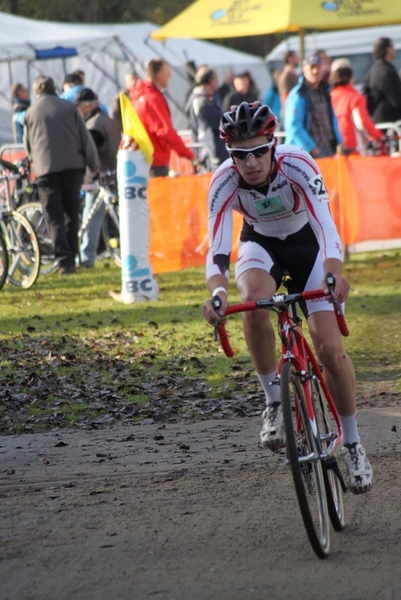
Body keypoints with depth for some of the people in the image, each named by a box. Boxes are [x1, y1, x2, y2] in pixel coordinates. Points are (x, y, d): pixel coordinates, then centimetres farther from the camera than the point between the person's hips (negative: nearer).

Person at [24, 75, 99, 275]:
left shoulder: (30, 113, 6)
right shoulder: (69, 107, 3)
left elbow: (28, 146, 16)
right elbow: (85, 137, 2)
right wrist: (94, 165, 9)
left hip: (45, 170, -1)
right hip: (72, 166, 1)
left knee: (55, 219, -1)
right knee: (72, 215, 13)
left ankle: (64, 261, -13)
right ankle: (71, 258, 13)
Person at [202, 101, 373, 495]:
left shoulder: (297, 165, -33)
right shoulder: (224, 182, -28)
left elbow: (326, 226, -42)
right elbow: (216, 250, -33)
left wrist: (334, 274, -61)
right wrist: (217, 292, -54)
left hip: (306, 243, -1)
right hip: (260, 244, 1)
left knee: (330, 349, -13)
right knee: (254, 299, -35)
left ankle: (352, 444, 8)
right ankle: (274, 402, -17)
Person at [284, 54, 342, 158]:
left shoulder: (325, 90, 12)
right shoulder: (297, 95, -12)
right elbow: (293, 127, -17)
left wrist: (339, 143, 9)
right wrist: (312, 148, -17)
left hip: (328, 149, 8)